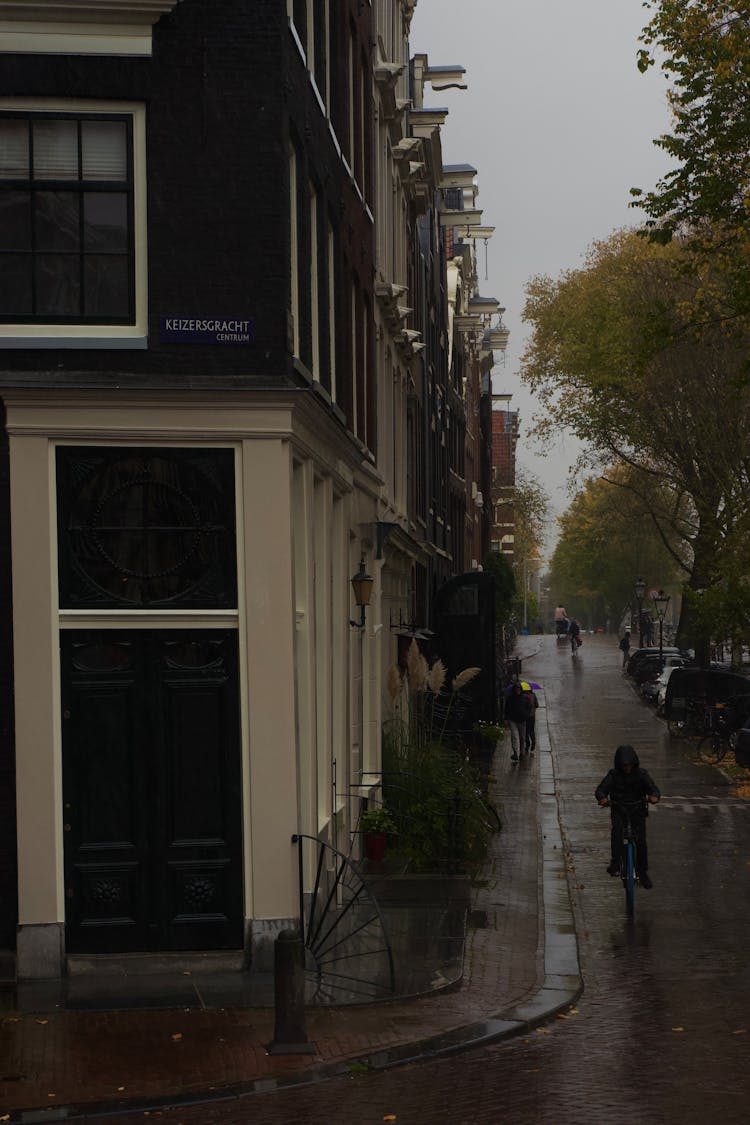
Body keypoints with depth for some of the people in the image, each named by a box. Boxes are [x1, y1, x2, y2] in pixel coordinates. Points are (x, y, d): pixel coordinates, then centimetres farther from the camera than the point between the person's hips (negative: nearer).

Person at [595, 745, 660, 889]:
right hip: (618, 810, 0)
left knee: (641, 842, -11)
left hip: (637, 811, 1)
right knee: (617, 828, -32)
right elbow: (600, 789, -10)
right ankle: (615, 863, -29)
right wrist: (602, 798, -35)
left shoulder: (641, 774, -5)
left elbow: (653, 788, -11)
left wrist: (654, 796, -36)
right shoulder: (613, 775, -5)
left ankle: (642, 872, 8)